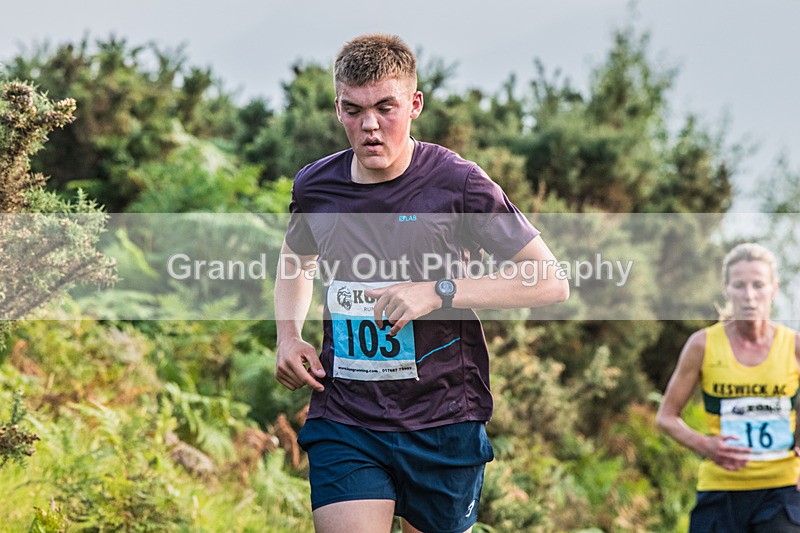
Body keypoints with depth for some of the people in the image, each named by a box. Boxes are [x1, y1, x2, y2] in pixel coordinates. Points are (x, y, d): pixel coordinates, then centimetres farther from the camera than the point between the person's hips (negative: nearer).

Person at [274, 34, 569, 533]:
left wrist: (438, 291, -18)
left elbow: (551, 281, -9)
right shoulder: (315, 187, 4)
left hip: (443, 425, -2)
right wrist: (289, 334, 8)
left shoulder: (457, 183, -9)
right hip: (343, 423, 2)